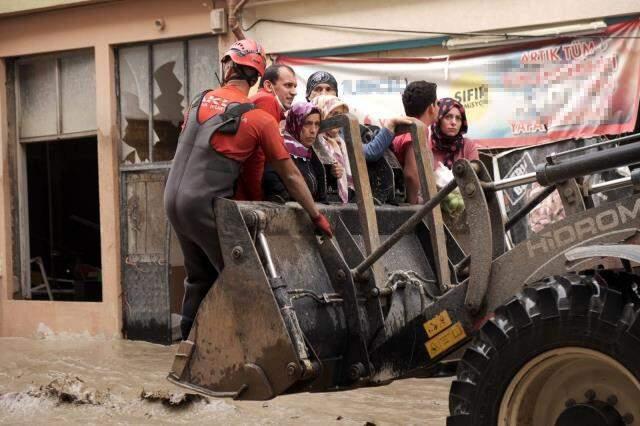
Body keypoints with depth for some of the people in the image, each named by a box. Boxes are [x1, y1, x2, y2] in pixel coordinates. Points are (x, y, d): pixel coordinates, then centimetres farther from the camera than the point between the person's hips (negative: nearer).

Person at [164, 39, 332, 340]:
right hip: (204, 204, -6)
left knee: (199, 277, 17)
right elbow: (290, 175, -3)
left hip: (173, 198, 6)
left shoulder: (201, 100, 6)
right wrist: (316, 216, 6)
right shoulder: (261, 119, -7)